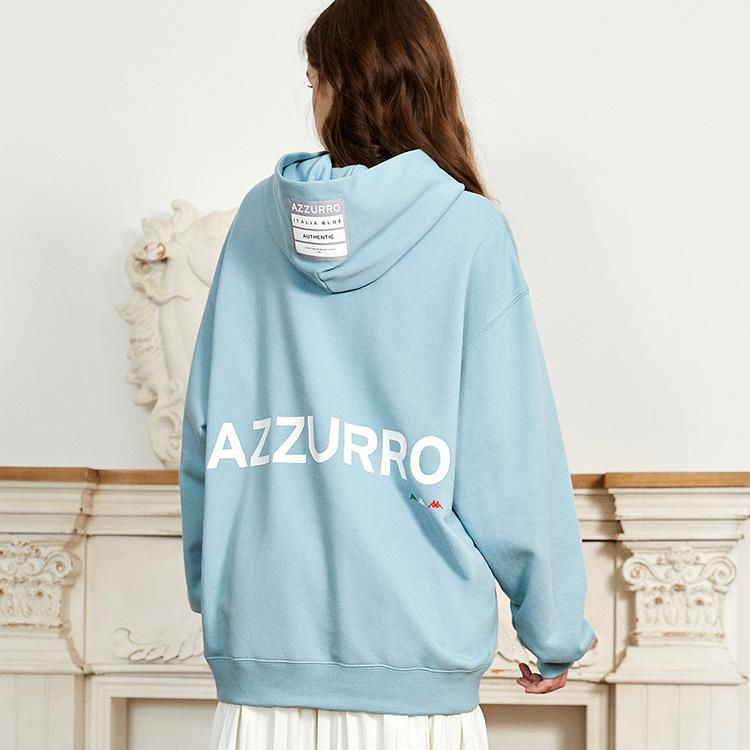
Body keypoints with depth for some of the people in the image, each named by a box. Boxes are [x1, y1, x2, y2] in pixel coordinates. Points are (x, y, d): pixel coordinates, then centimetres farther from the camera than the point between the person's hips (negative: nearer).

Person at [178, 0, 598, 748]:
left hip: (261, 636, 3)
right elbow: (510, 459, -7)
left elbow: (204, 429, 6)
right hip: (413, 646, -2)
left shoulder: (260, 217, 3)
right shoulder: (470, 231, -5)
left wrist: (208, 587, 17)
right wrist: (553, 628, 3)